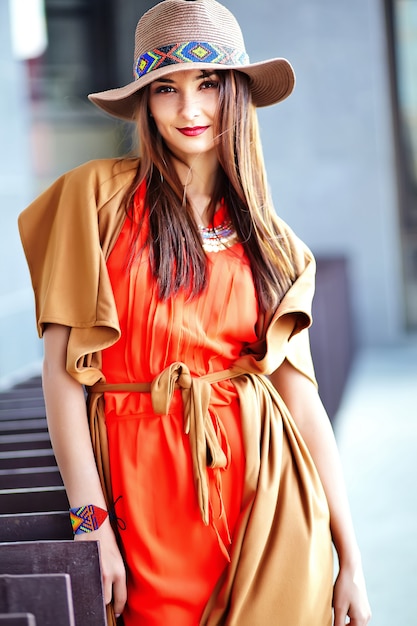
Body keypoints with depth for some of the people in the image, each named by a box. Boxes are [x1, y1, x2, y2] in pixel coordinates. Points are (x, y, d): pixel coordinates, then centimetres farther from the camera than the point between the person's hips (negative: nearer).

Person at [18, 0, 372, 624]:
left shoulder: (273, 243, 8)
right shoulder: (100, 194, -2)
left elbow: (301, 397, 4)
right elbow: (63, 368, -5)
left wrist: (351, 560, 0)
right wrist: (91, 520, -11)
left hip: (266, 492, 2)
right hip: (143, 485, -2)